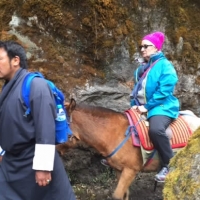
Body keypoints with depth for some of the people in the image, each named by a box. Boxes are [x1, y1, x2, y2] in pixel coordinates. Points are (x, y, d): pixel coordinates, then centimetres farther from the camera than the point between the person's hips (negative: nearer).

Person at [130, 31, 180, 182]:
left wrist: (147, 107, -19)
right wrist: (134, 104, 5)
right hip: (142, 108, 9)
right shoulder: (143, 68, 15)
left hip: (162, 107, -9)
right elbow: (137, 88, 22)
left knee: (155, 129, -37)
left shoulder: (165, 65, -9)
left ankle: (169, 165, -22)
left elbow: (164, 91, -18)